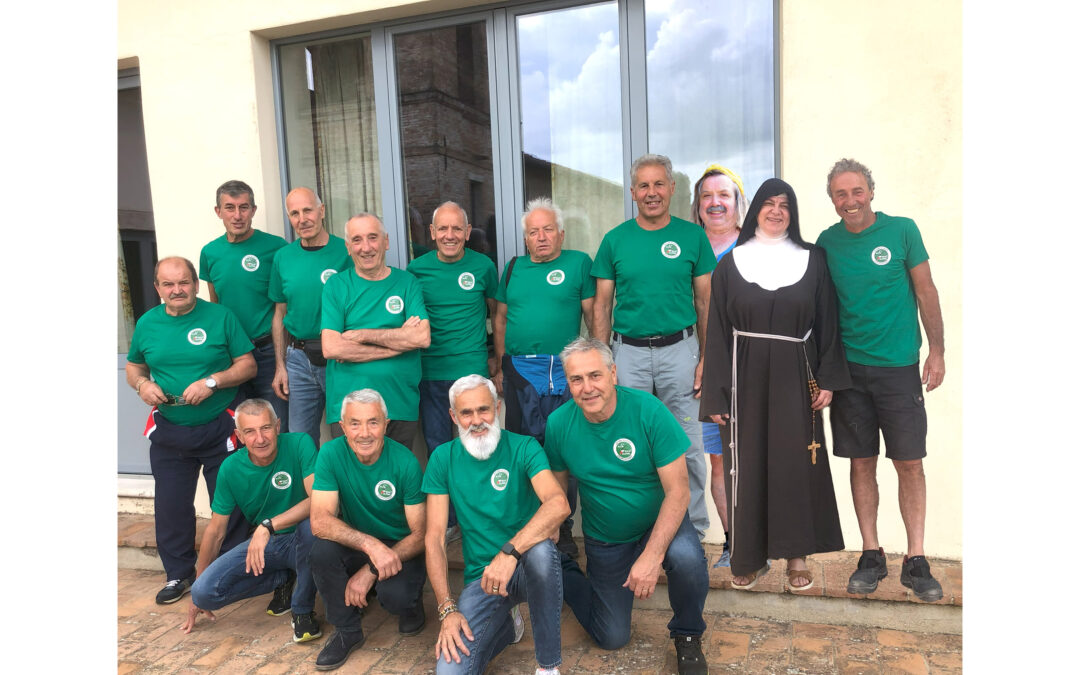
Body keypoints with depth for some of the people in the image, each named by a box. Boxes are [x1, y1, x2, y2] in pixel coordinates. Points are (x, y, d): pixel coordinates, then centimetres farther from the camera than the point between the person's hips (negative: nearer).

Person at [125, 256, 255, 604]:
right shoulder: (147, 323, 4)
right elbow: (133, 366, 16)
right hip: (169, 431, 3)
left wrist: (212, 382, -21)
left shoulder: (221, 316, -6)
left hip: (219, 428, -3)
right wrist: (142, 384, -6)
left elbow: (248, 365, -6)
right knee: (170, 506, 9)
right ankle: (179, 574, 27)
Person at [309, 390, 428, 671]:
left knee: (393, 595, -31)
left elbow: (420, 534, -15)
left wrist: (371, 571, -23)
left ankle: (411, 603, 9)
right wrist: (370, 544, -38)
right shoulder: (331, 454, -16)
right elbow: (320, 521, -24)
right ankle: (347, 631, -2)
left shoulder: (405, 462, -20)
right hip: (354, 547, 3)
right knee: (322, 551, -27)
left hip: (400, 550, -2)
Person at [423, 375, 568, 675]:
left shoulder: (523, 448, -7)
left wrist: (510, 551, -38)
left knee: (540, 550, -37)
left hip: (526, 569, -2)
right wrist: (447, 609, -11)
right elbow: (434, 539, -2)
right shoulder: (443, 458, 1)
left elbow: (559, 504, -25)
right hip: (481, 576, 2)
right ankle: (506, 623, 14)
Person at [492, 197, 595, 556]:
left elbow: (593, 316, 1)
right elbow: (501, 320, 17)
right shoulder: (513, 268, 14)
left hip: (565, 372, -3)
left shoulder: (579, 263, 3)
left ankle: (563, 529, 18)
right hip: (519, 372, 3)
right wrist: (500, 368, 13)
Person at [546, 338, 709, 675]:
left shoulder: (648, 410, -24)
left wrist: (651, 556, -30)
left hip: (659, 521, -1)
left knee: (687, 558, -34)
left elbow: (678, 490, -23)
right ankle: (564, 573, 34)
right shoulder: (558, 424, -16)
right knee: (612, 638, 7)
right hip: (604, 540, 2)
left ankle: (688, 637, -2)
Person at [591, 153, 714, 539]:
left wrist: (706, 358, -3)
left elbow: (706, 303, 4)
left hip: (679, 349, -1)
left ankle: (693, 529, 22)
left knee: (687, 445, 5)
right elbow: (602, 306, 6)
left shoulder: (692, 236, 2)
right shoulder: (615, 240, 4)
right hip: (629, 352, 1)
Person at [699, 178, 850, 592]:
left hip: (795, 375, 1)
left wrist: (828, 380, -3)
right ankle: (750, 557, 16)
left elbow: (827, 323, 6)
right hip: (747, 375, 0)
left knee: (796, 462, 3)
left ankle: (796, 556, 17)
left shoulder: (812, 260, 7)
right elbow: (718, 331, 2)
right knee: (748, 464, 3)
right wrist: (716, 395, -3)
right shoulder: (731, 264, 4)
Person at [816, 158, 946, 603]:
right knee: (862, 462, 7)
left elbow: (926, 292, 3)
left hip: (898, 366, -2)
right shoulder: (826, 242, 4)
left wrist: (937, 352, -1)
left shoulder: (902, 230, -1)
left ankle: (915, 561, 14)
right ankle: (872, 555, 20)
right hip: (849, 368, 2)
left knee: (909, 463, 1)